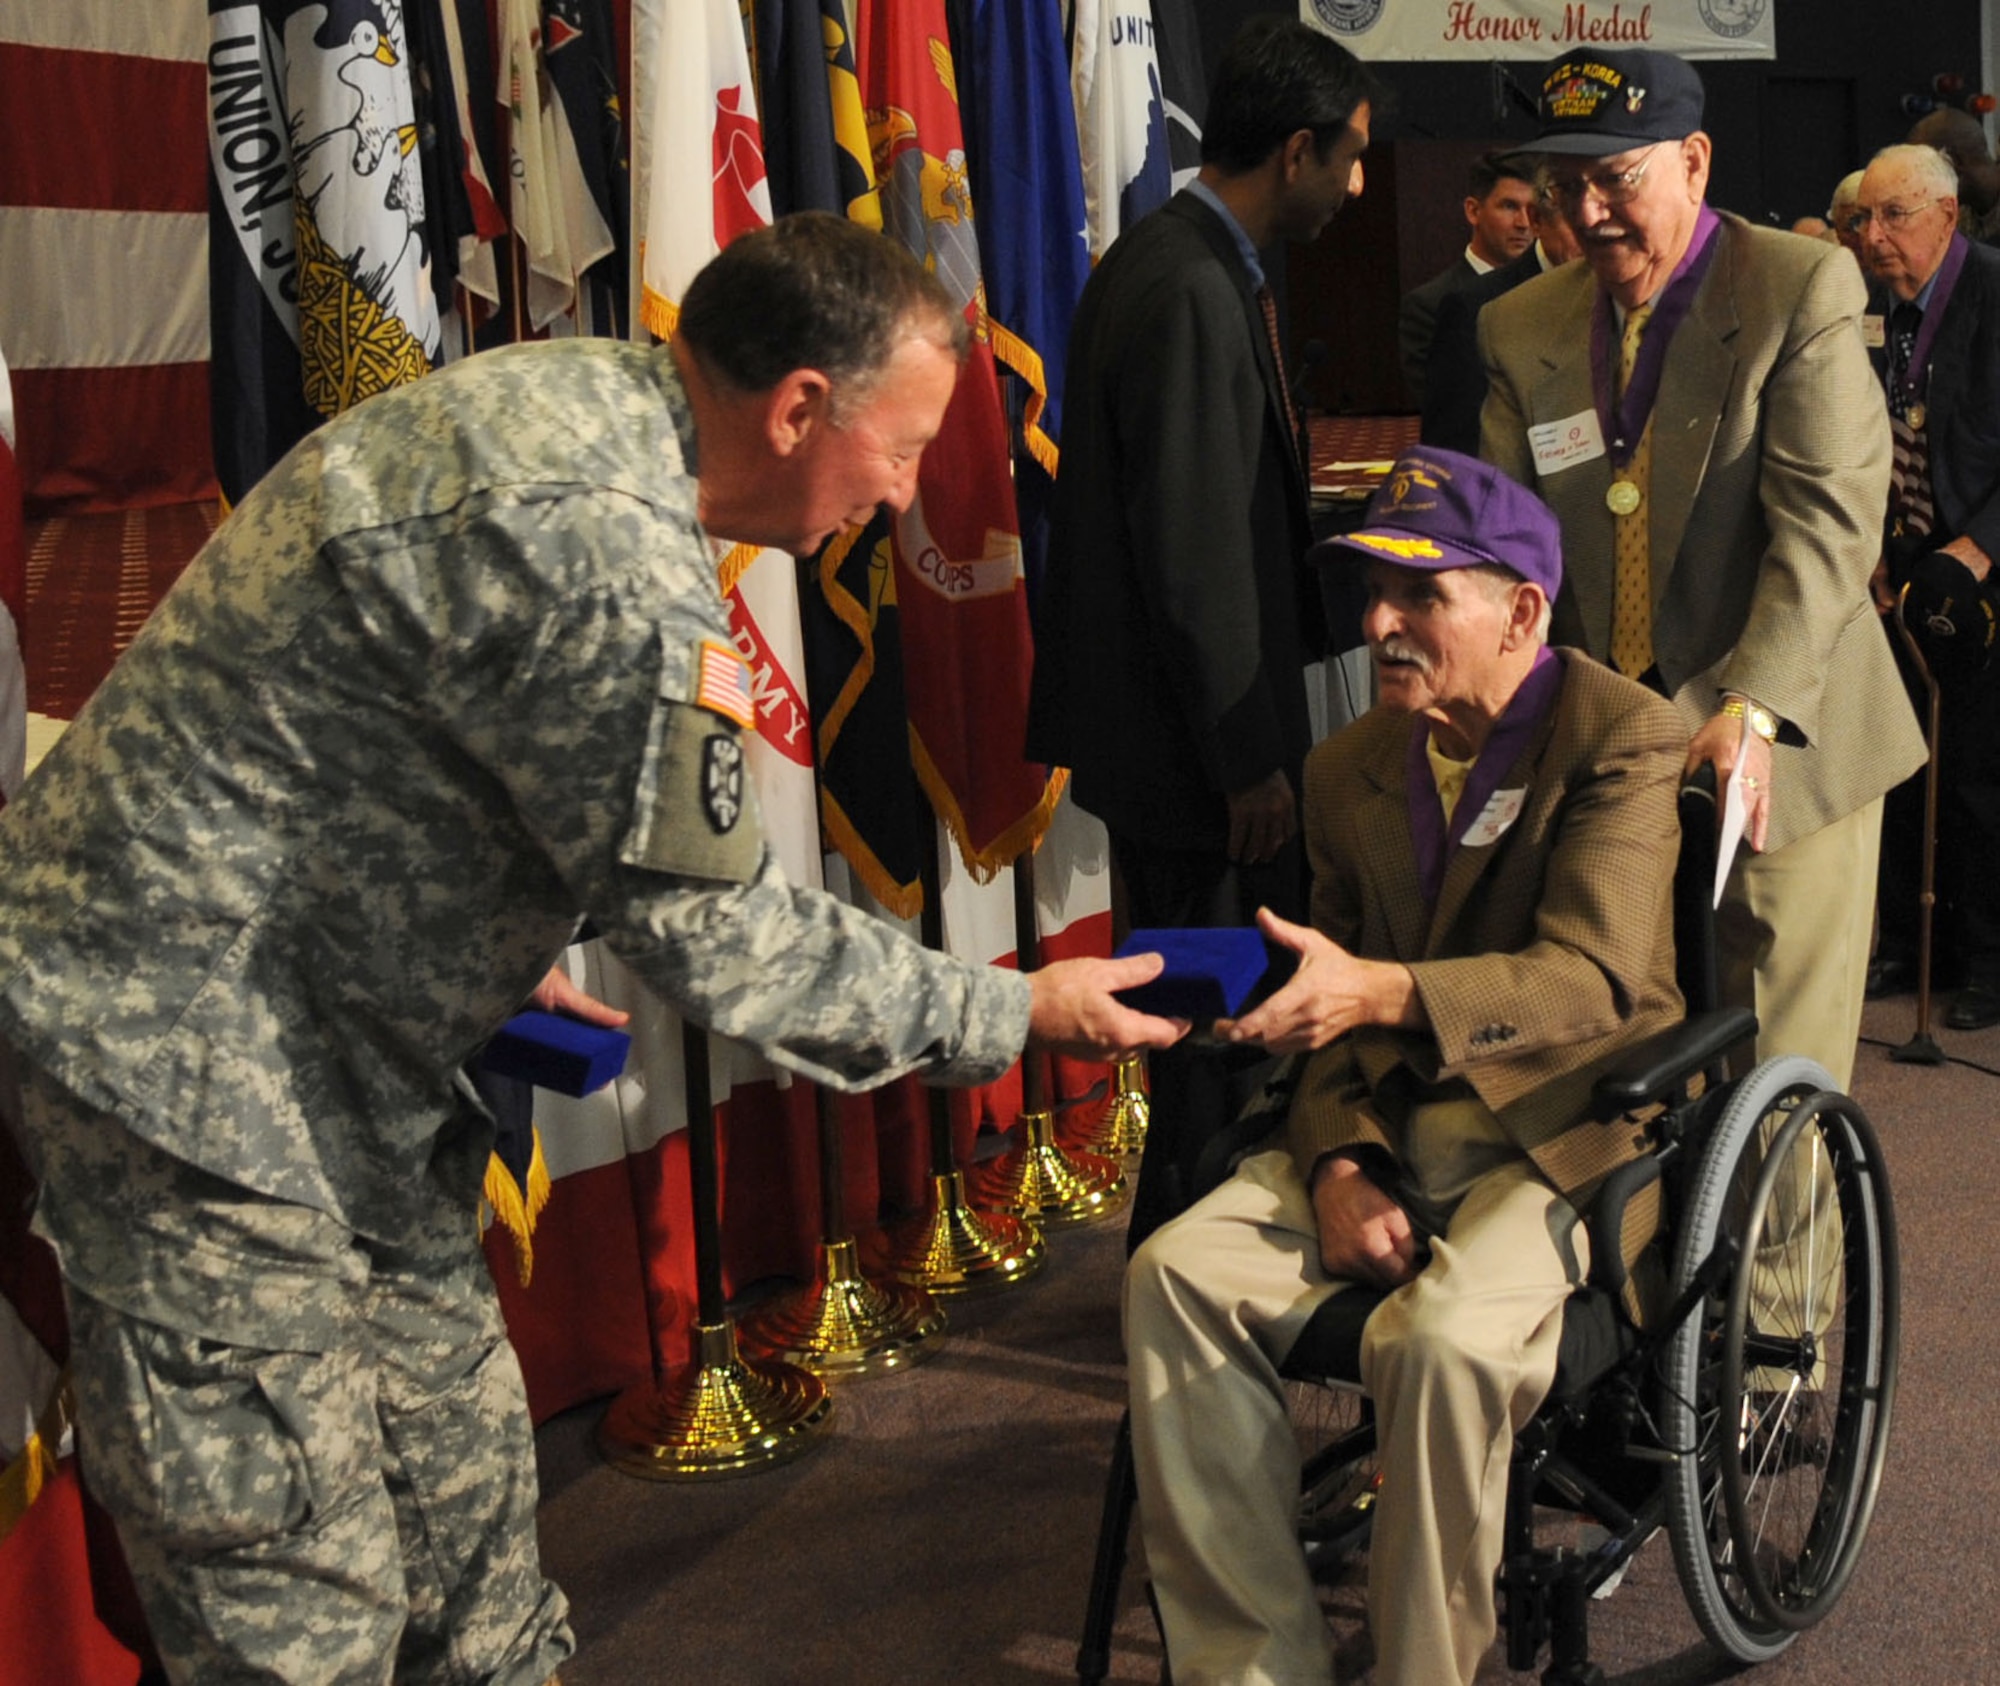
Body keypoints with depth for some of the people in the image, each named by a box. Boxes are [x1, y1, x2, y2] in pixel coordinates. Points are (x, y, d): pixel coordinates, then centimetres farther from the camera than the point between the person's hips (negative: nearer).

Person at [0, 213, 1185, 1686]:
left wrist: (502, 957, 16)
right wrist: (1013, 1016, -8)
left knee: (460, 1474, 18)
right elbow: (714, 937, -19)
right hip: (193, 1042, -10)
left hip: (323, 1031, 10)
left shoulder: (571, 396, 4)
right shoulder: (608, 558, -28)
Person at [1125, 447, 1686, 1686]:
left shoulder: (1626, 739, -8)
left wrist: (1380, 992, -36)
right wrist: (1340, 1164, -6)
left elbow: (1595, 978, -22)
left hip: (1564, 1131, -5)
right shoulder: (1351, 771, 11)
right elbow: (1337, 1022, 13)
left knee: (1444, 1340, -33)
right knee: (1177, 1273, -17)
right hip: (1397, 1128, 6)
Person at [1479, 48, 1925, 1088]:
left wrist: (1750, 713, -26)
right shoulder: (1521, 327, 7)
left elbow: (1827, 520, -16)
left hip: (1781, 749, -3)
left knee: (1778, 1069, 2)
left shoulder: (1804, 289, -7)